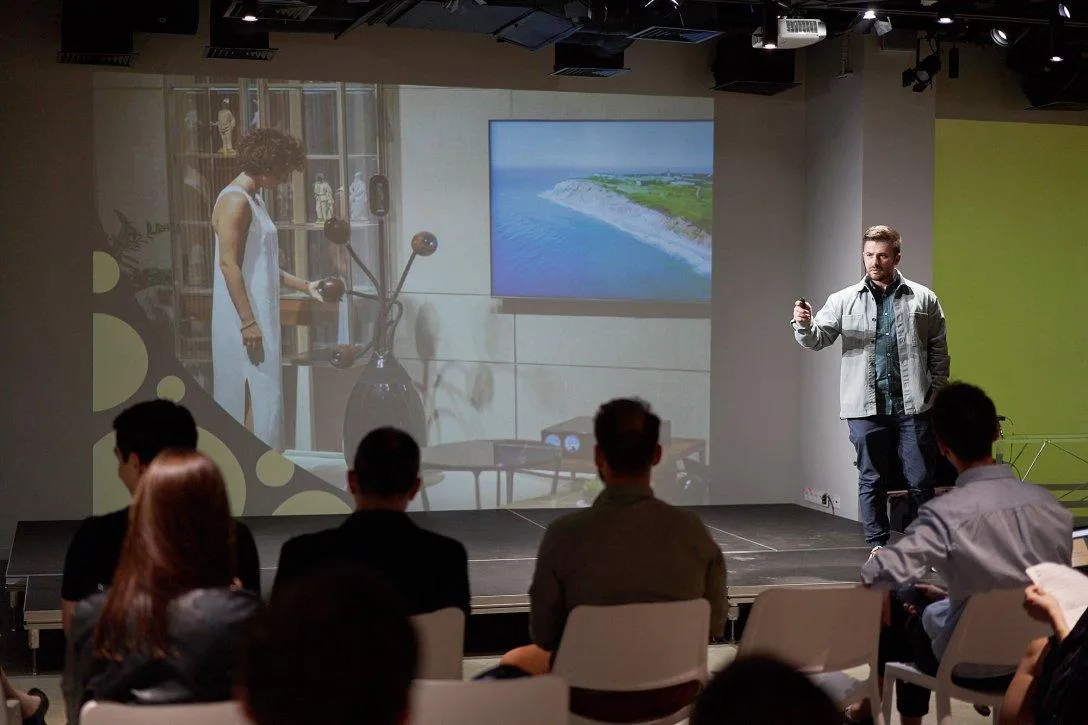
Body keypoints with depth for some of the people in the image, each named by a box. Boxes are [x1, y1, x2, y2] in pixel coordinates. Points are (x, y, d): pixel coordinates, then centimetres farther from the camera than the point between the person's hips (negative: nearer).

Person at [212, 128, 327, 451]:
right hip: (246, 318, -10)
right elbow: (229, 264, -20)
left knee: (256, 398, 12)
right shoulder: (235, 200, -14)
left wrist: (304, 285, 22)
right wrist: (248, 322, -22)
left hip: (258, 314, 10)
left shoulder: (253, 200, 17)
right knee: (256, 396, -7)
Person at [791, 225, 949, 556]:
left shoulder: (923, 299, 7)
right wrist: (804, 324, -21)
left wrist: (936, 393, 0)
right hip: (866, 407, 1)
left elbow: (939, 352, 8)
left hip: (913, 405, 0)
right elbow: (816, 339, 1)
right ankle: (878, 547, 17)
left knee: (921, 480, 2)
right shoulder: (844, 300, 8)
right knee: (872, 481, 7)